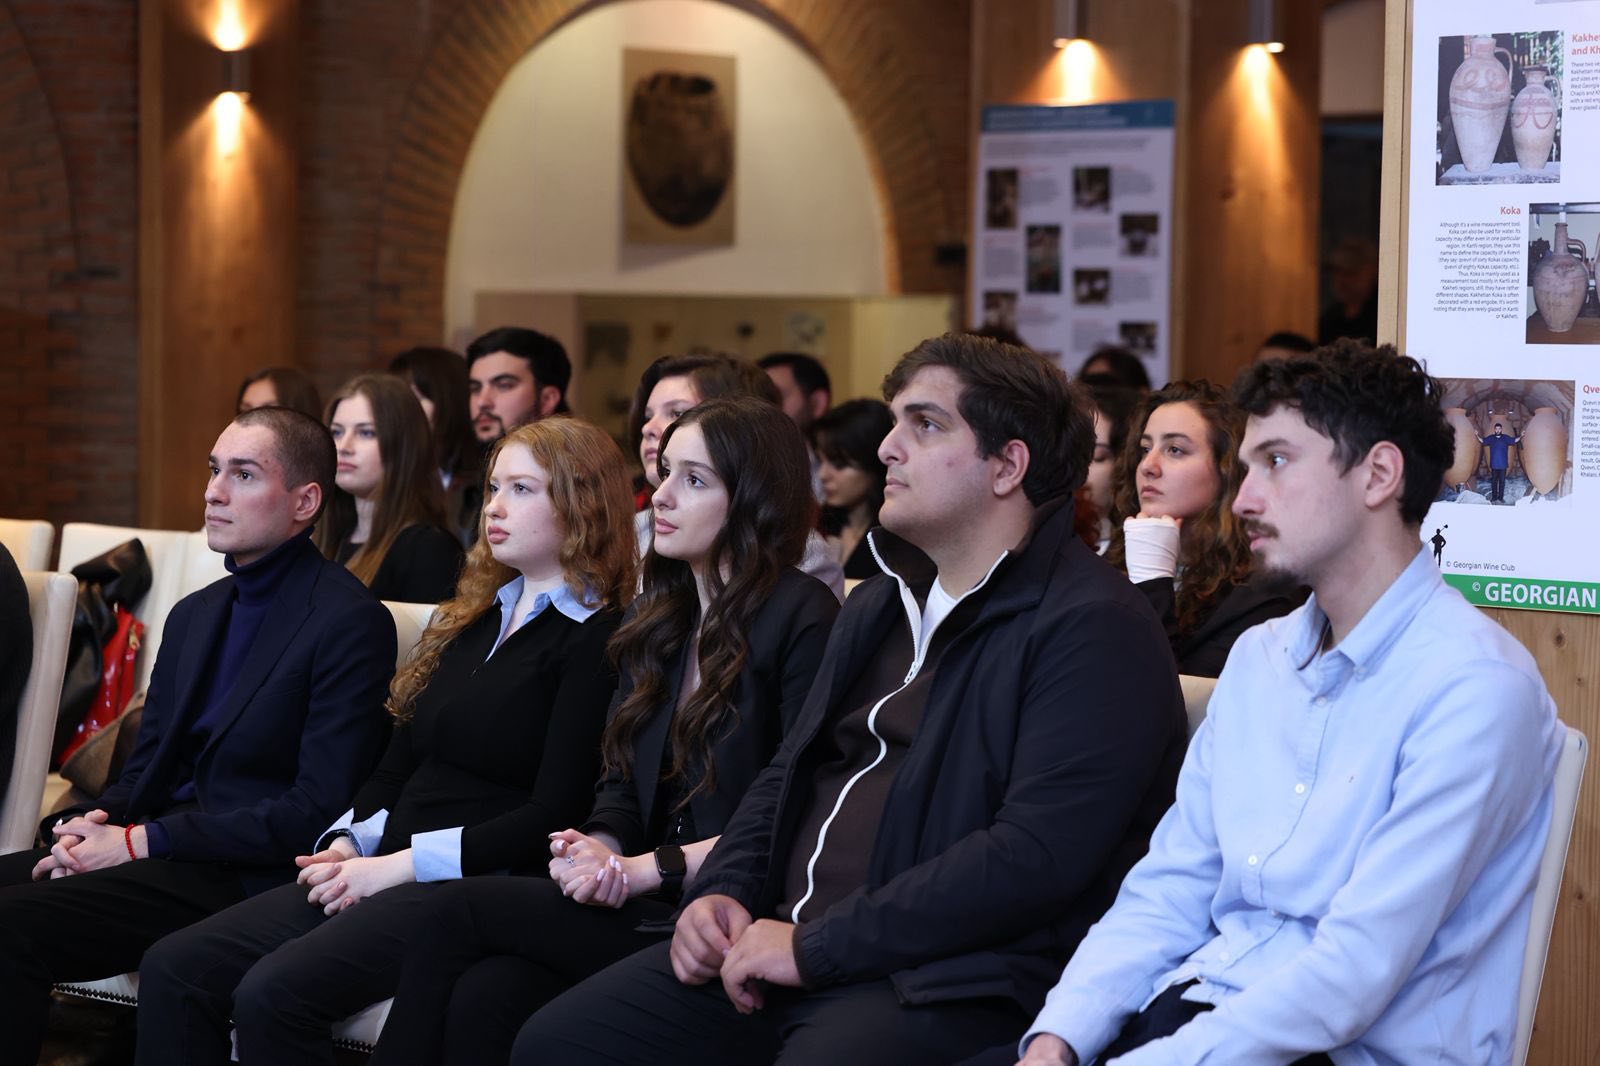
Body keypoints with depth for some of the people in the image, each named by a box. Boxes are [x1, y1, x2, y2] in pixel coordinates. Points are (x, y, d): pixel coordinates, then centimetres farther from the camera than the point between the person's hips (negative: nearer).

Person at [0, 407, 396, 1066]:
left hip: (249, 877, -8)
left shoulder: (351, 622, -9)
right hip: (164, 851, 8)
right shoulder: (194, 616, 19)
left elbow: (319, 808, -15)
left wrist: (141, 841, -16)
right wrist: (85, 829, -4)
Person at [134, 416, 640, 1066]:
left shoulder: (599, 641, -5)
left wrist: (397, 865, -13)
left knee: (273, 992, -30)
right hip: (384, 871, 8)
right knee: (172, 970, -11)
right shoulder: (469, 618, 21)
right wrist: (349, 843, 2)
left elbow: (553, 816, -12)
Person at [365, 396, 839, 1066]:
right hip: (643, 900, 6)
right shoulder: (657, 620, 18)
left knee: (460, 913, -17)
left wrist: (651, 867, -14)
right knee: (486, 996, -23)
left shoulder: (803, 620, -7)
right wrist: (600, 847, -6)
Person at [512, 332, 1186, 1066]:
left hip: (942, 981, -8)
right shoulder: (881, 605, 21)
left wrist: (816, 947, -18)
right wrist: (723, 892, 5)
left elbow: (1037, 858, -19)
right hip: (787, 943, 8)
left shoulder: (1094, 628, -9)